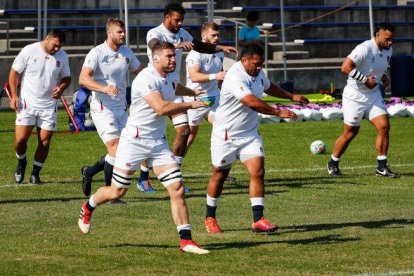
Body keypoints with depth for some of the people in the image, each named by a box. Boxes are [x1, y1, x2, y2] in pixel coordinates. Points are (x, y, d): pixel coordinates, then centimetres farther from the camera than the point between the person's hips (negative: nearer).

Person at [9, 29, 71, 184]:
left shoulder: (62, 56, 2)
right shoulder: (29, 51, -8)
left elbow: (66, 78, 13)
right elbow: (14, 72, -1)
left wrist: (61, 88, -10)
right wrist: (14, 95, -8)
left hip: (49, 106, 3)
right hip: (27, 103, -3)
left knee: (45, 142, 0)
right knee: (20, 139, -9)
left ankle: (35, 174, 15)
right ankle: (21, 162, 22)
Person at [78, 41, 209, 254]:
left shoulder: (170, 76, 8)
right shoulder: (146, 79, -20)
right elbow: (162, 108, -30)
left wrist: (192, 92, 45)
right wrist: (191, 105, -21)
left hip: (159, 142, 7)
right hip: (135, 140, -7)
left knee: (177, 189, -7)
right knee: (117, 192, 2)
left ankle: (186, 240, -6)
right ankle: (87, 209, 33)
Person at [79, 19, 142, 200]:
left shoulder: (126, 52, 9)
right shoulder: (97, 53, -12)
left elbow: (139, 72, 24)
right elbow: (83, 79, -22)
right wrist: (104, 88, -37)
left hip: (121, 108, 7)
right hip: (103, 109, -7)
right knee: (115, 148, -14)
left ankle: (89, 172, 25)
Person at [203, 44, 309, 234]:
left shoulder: (258, 74, 4)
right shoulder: (235, 77, -25)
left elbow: (268, 87, 29)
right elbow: (252, 102, -36)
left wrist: (291, 96, 28)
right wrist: (278, 112, -35)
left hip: (249, 133, 7)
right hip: (226, 134, -7)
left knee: (258, 171, -9)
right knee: (219, 175, 8)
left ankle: (258, 220, -11)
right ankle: (210, 218, 25)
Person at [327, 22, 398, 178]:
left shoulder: (388, 50, 3)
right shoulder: (365, 49, -23)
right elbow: (345, 68, -31)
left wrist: (383, 77, 4)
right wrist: (365, 80, -27)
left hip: (374, 95, 7)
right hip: (355, 96, -7)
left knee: (384, 127, -7)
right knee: (350, 133, 2)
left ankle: (382, 167, 0)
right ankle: (333, 164, 22)